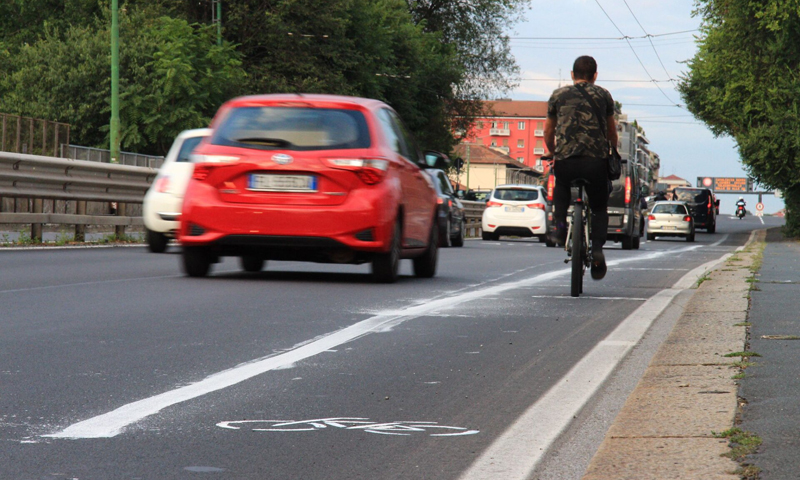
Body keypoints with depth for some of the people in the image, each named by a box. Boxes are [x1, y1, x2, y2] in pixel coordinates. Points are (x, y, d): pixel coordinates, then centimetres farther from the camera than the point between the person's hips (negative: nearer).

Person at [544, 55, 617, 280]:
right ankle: (597, 248, -6)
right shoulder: (603, 95, 14)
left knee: (560, 190, 32)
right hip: (596, 161, 0)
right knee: (599, 208, 18)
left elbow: (548, 132, 22)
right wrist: (613, 152, 43)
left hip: (565, 161, 0)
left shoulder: (558, 95, 14)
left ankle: (560, 226, 8)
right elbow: (612, 132, 25)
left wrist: (554, 154, 39)